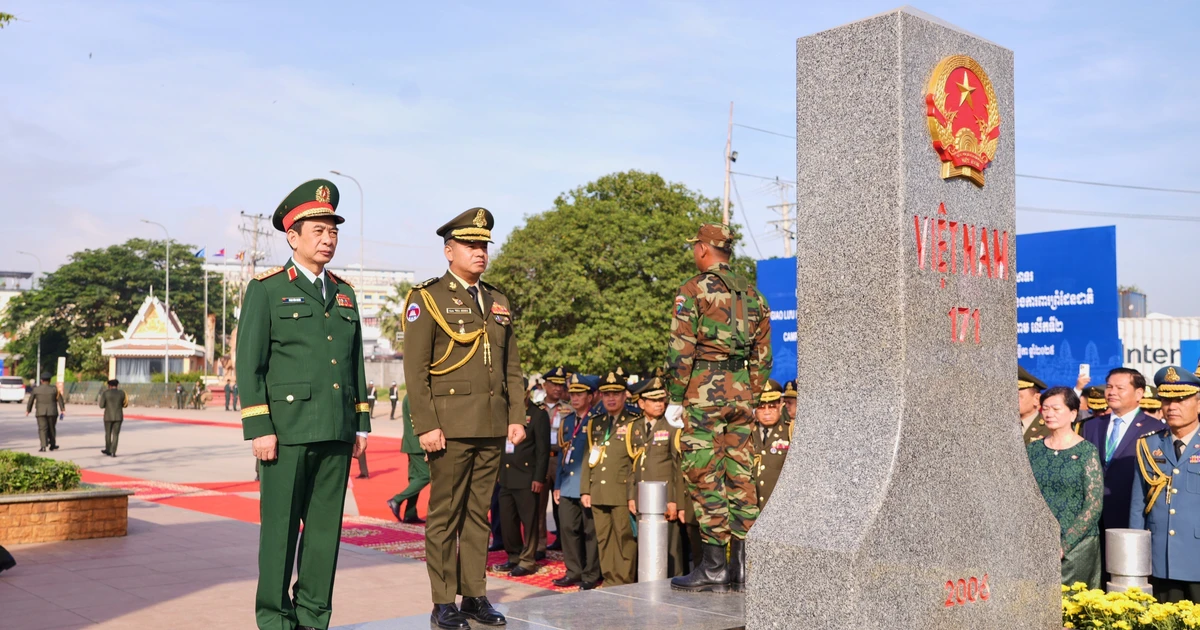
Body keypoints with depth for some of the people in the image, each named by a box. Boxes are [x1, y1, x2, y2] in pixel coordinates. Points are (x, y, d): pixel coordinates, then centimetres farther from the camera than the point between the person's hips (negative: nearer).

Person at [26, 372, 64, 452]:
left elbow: (31, 400, 5)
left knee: (42, 429, -4)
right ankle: (52, 445, 22)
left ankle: (43, 446, -16)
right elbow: (60, 400, -3)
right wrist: (63, 410, -1)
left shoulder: (36, 389, -1)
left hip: (40, 412, 0)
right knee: (52, 428, 14)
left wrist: (28, 410, 15)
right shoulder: (54, 389, -2)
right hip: (52, 412, 1)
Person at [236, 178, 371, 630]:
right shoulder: (266, 289, 0)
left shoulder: (344, 294, 16)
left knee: (326, 528, 7)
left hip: (337, 432, 5)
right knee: (280, 529, 1)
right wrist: (259, 428, -11)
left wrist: (362, 423, 13)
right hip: (288, 429, -5)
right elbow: (249, 364, -5)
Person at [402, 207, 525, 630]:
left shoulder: (498, 302, 15)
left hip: (493, 426, 5)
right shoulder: (427, 298, -2)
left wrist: (517, 417, 7)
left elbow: (512, 367, 16)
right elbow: (415, 369, -8)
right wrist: (426, 425, -14)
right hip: (451, 424, -5)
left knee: (478, 513, 10)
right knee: (445, 515, 1)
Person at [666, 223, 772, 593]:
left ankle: (714, 569, -1)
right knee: (739, 474, 10)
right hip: (741, 390, 7)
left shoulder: (694, 290, -6)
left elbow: (680, 350, -11)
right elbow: (763, 354, 15)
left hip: (705, 388, -6)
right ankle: (744, 564, 14)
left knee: (705, 477, -3)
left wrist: (675, 399, -5)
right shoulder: (752, 293, 14)